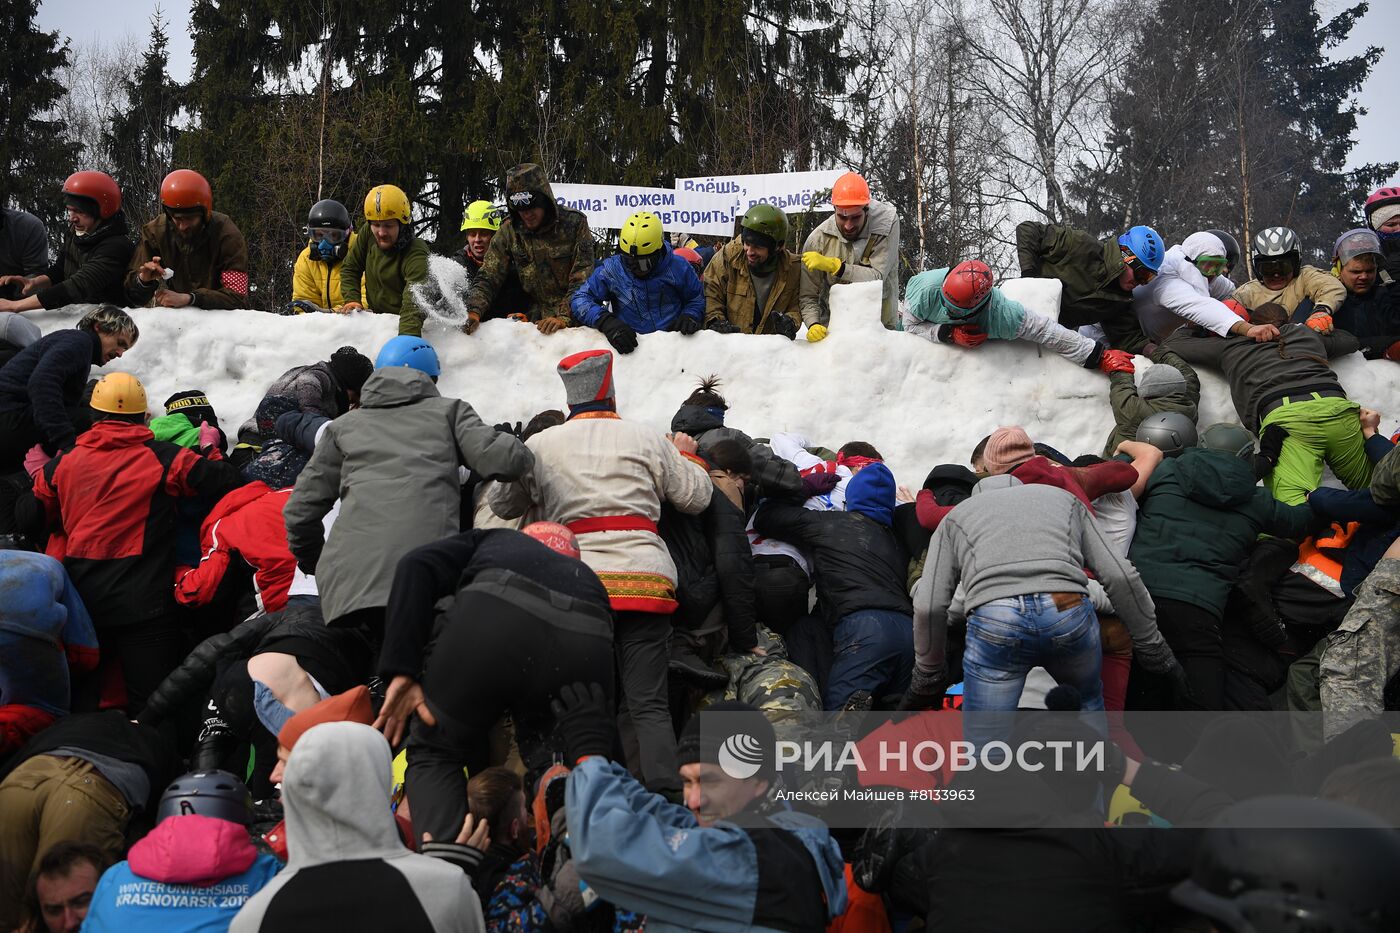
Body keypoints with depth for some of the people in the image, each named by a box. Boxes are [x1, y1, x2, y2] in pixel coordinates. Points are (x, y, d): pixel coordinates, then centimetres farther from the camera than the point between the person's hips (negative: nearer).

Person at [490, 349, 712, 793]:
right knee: (650, 706, 2)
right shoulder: (647, 438, 8)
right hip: (645, 579, 0)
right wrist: (688, 455, 32)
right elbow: (696, 497, 13)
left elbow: (503, 504, 21)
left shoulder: (540, 445, 9)